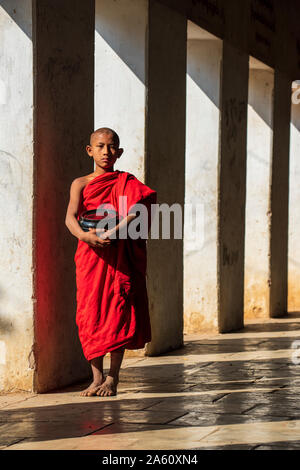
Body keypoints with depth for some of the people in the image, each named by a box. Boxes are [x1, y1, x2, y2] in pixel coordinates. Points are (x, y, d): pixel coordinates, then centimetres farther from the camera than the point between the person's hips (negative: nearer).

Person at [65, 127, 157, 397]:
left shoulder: (127, 183, 6)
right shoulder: (80, 184, 6)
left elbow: (135, 211, -12)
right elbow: (71, 217, -9)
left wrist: (112, 232, -27)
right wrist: (85, 235, -30)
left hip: (119, 256, -1)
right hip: (90, 254, 1)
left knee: (118, 312, -5)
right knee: (90, 313, -1)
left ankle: (112, 379, 1)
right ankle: (97, 378, 8)